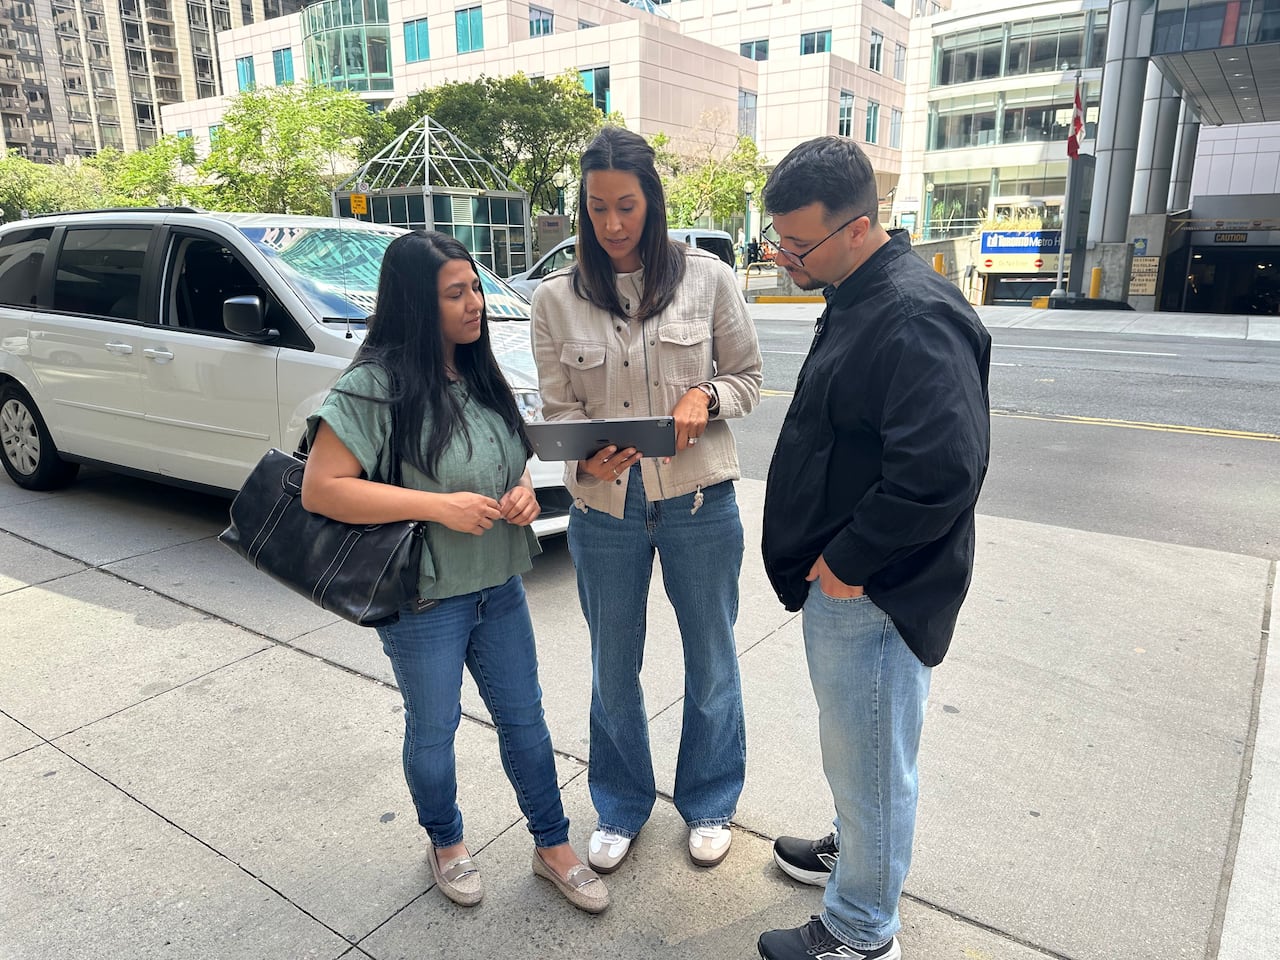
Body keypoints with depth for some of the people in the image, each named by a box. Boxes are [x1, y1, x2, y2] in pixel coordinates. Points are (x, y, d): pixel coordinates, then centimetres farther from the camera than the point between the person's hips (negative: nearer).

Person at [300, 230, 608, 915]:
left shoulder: (480, 374, 5)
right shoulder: (376, 383, -17)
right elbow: (320, 489, -21)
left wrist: (523, 492, -5)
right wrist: (438, 505, -25)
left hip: (499, 585, 6)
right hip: (425, 599, -6)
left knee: (524, 718, 16)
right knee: (433, 730, 15)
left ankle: (552, 846, 35)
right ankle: (445, 842, 42)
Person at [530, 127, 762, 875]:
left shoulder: (707, 278, -4)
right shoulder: (557, 299, -2)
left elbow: (748, 376, 3)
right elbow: (559, 407, -2)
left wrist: (706, 398, -19)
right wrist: (588, 458, -23)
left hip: (700, 500, -1)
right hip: (605, 506, 1)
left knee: (711, 658, 15)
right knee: (614, 668, 16)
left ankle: (709, 804, 40)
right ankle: (622, 807, 41)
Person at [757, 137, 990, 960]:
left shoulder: (916, 319, -24)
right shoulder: (857, 297, 9)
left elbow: (941, 474, -31)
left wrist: (848, 562, -20)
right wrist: (830, 557, 14)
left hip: (875, 594, -9)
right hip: (841, 578, 10)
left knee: (870, 762, 9)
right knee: (855, 750, 27)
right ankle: (855, 850, 50)